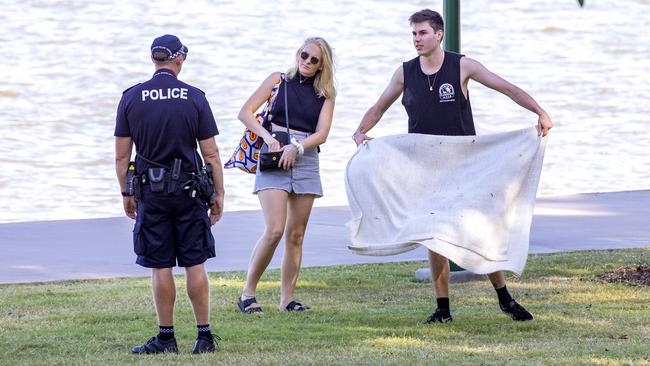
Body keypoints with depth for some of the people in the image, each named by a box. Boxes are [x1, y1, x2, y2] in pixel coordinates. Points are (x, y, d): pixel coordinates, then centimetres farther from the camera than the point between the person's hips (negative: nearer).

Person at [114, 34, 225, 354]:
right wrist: (218, 194, 6)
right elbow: (210, 153, -2)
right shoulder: (194, 98, -3)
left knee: (160, 268, 3)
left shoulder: (131, 98, -2)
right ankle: (204, 336, 7)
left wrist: (126, 194, 11)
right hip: (188, 191, 0)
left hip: (151, 192, 0)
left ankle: (166, 338, 6)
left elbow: (121, 155, 0)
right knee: (195, 265, 5)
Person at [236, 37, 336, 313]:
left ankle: (287, 298, 11)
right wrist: (267, 137, -12)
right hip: (274, 157, -3)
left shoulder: (325, 94, 11)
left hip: (306, 160, 3)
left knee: (296, 235, 5)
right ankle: (248, 293, -8)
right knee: (274, 230, -16)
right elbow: (246, 112, 2)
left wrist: (296, 147, -16)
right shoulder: (279, 80, 6)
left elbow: (322, 133, 1)